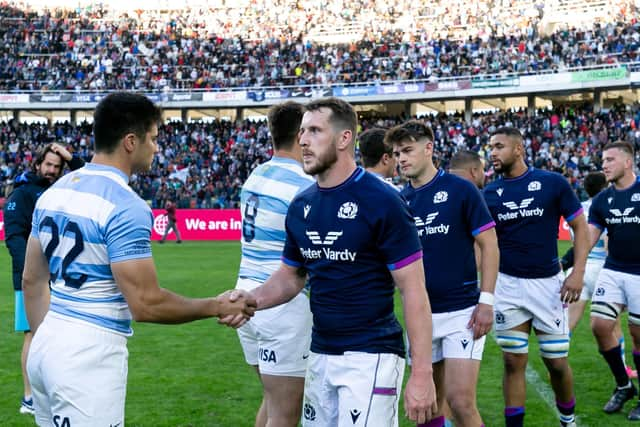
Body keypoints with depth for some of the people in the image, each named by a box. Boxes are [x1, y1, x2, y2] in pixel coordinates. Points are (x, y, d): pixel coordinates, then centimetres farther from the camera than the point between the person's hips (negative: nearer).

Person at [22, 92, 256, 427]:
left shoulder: (54, 192, 8)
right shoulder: (125, 206, -18)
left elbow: (32, 280, 14)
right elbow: (146, 305, -20)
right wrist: (217, 307, -7)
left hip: (46, 347, 8)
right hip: (90, 356, -8)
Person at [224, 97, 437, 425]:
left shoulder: (381, 201, -14)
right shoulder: (301, 205, 6)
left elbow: (413, 290, -14)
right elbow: (290, 276, 17)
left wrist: (422, 374, -18)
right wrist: (251, 300, -4)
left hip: (370, 357, -7)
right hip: (319, 355, 7)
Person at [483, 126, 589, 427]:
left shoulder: (552, 183, -4)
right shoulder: (489, 193, 3)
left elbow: (580, 227, 0)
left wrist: (578, 272, -11)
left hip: (548, 283, -1)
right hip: (507, 285, 2)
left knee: (557, 362, 7)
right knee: (513, 363, 4)